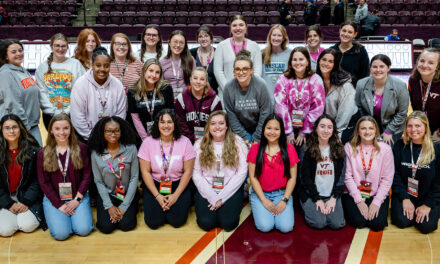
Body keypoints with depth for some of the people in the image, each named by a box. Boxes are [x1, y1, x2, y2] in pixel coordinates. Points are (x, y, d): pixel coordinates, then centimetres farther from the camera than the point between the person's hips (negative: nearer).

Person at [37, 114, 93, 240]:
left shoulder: (81, 148, 0)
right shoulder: (43, 154, 1)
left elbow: (86, 176, 0)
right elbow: (44, 183, 0)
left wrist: (77, 200, -8)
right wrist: (59, 205, -9)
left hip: (78, 197, 0)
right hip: (54, 199, 0)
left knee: (84, 230, -19)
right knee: (61, 233, -19)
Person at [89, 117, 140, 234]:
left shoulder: (131, 149, -11)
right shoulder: (96, 153, -7)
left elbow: (134, 178, -9)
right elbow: (98, 181, -2)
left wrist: (124, 207, -13)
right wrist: (109, 206, -11)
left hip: (128, 194, -1)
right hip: (106, 194, 1)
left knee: (126, 225, -18)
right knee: (106, 226, -16)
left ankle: (132, 208, 15)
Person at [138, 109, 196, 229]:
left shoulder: (184, 142, -7)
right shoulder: (148, 142, -6)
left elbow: (187, 171, -5)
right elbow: (145, 172, -5)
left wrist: (176, 195, -13)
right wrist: (157, 196, -13)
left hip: (179, 184, -1)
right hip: (154, 184, 1)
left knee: (177, 220, -19)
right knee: (153, 221, -16)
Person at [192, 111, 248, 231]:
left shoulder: (238, 143, -1)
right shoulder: (199, 144, 3)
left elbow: (242, 173, -5)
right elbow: (196, 174, -2)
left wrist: (221, 197, -10)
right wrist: (212, 197, -13)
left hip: (230, 190, -1)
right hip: (206, 190, 1)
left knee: (228, 223, -20)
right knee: (206, 223, -18)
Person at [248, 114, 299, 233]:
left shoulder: (289, 149, 1)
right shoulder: (255, 149, -1)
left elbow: (292, 177, 0)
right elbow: (253, 177, -2)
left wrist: (284, 200, -10)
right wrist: (264, 200, -10)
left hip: (282, 193, 1)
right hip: (260, 193, 0)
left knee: (286, 227, -20)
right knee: (265, 226, -21)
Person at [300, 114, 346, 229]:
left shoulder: (338, 149, 5)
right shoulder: (307, 149, -4)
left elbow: (341, 176, 4)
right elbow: (305, 177, -6)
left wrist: (334, 198, -7)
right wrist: (317, 199, -11)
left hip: (332, 195, 3)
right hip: (311, 194, -3)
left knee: (337, 223, -17)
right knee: (319, 223, -22)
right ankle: (308, 209, 10)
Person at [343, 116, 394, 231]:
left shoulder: (385, 149, -5)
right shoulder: (349, 147, -6)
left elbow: (387, 179, -4)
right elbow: (348, 176, -6)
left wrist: (377, 202, -12)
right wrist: (358, 200, -11)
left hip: (377, 194, 1)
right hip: (354, 194, 0)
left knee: (377, 224, -18)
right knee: (358, 222, -20)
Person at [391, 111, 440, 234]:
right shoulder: (400, 146, -5)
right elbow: (395, 174, -3)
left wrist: (428, 204, -11)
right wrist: (404, 198, -11)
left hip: (428, 197, 0)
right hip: (404, 194, 1)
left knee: (426, 226, -19)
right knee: (401, 221, -20)